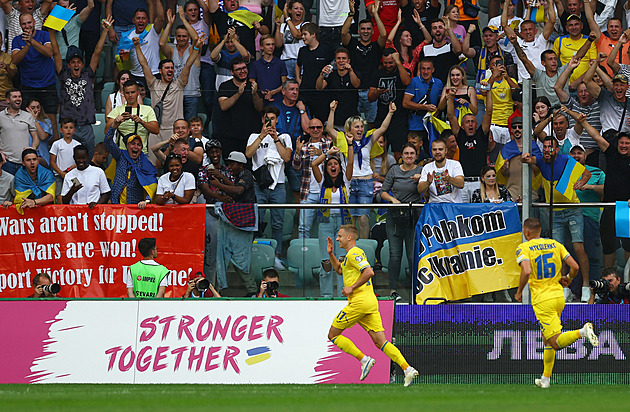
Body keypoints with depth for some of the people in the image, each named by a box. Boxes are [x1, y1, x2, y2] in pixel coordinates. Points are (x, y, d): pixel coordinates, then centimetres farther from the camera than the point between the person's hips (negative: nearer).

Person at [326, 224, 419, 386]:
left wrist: (352, 288, -16)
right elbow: (339, 270, 42)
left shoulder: (354, 253, -8)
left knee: (333, 335, 2)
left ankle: (364, 360, -7)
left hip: (359, 301, -10)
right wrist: (330, 254, 30)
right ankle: (407, 368, -15)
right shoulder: (353, 254, 24)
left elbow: (369, 272, -22)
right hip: (371, 303, 10)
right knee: (381, 341, 0)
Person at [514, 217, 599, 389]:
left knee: (556, 342, -10)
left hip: (542, 301, -6)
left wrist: (519, 292, -7)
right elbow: (575, 267, 2)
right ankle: (545, 379, 22)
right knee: (547, 339, 20)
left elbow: (526, 271, -22)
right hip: (558, 296, 6)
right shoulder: (555, 244, 9)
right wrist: (567, 279, 23)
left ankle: (582, 332, -34)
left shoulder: (523, 248, -5)